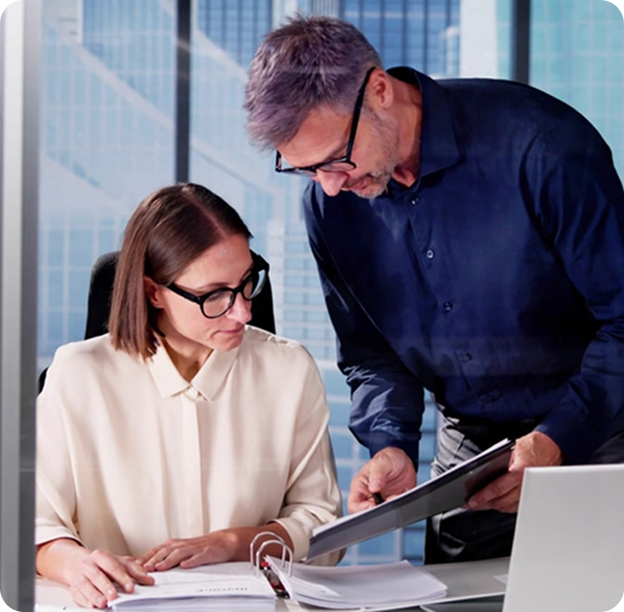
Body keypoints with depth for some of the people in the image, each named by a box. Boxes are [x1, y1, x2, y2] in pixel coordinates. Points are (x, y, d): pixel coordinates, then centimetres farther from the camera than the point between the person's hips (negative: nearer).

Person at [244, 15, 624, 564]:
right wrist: (392, 447, -13)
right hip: (469, 446, 4)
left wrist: (555, 441, -26)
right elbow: (370, 353, 5)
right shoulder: (329, 200, -4)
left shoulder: (541, 146, -22)